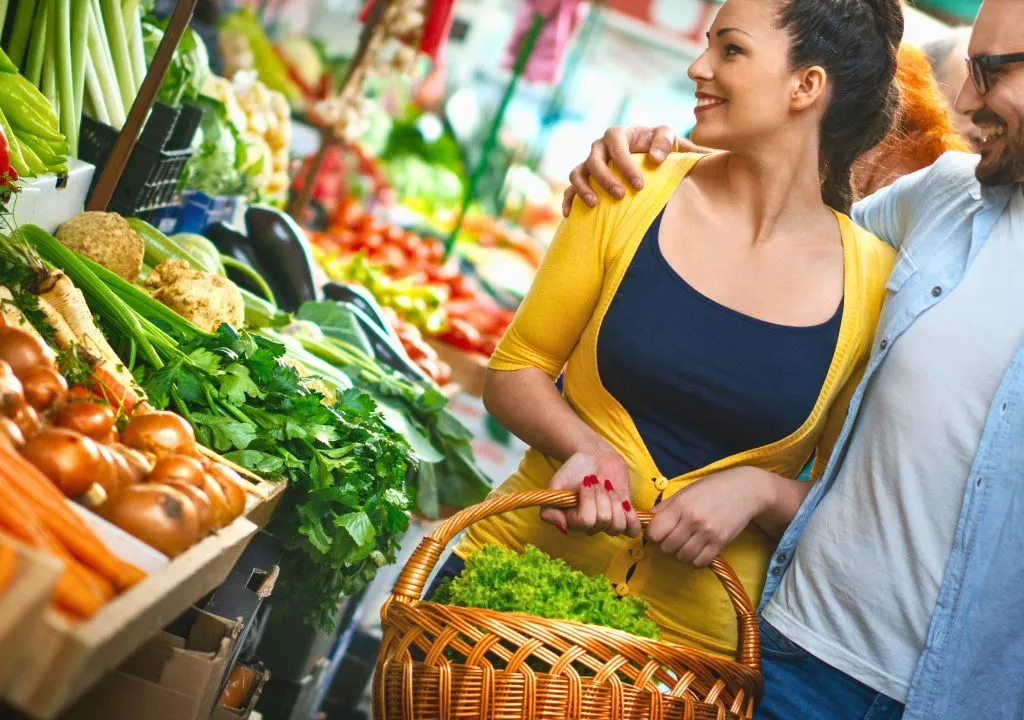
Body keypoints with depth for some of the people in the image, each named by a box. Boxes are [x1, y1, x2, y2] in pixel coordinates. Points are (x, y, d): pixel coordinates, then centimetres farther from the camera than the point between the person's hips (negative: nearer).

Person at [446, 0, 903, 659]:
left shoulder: (875, 283, -8)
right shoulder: (637, 194, -6)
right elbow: (514, 370, 1)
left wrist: (761, 491, -17)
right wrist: (587, 449, -17)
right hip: (521, 567, 1)